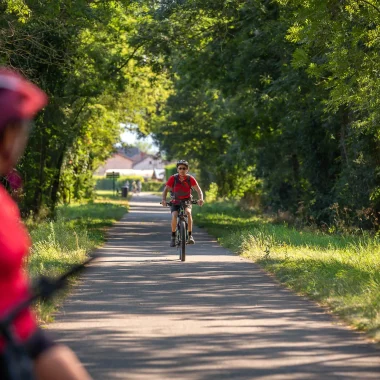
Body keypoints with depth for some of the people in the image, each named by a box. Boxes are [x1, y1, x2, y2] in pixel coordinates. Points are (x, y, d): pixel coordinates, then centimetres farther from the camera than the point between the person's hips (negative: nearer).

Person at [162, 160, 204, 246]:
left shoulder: (190, 179, -14)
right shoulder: (173, 178, -15)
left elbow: (198, 190, -17)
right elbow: (165, 190, -17)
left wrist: (201, 199, -37)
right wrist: (164, 200, -35)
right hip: (175, 202, 0)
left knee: (188, 212, -32)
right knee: (174, 216, -27)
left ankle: (190, 235, -24)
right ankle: (173, 236, -6)